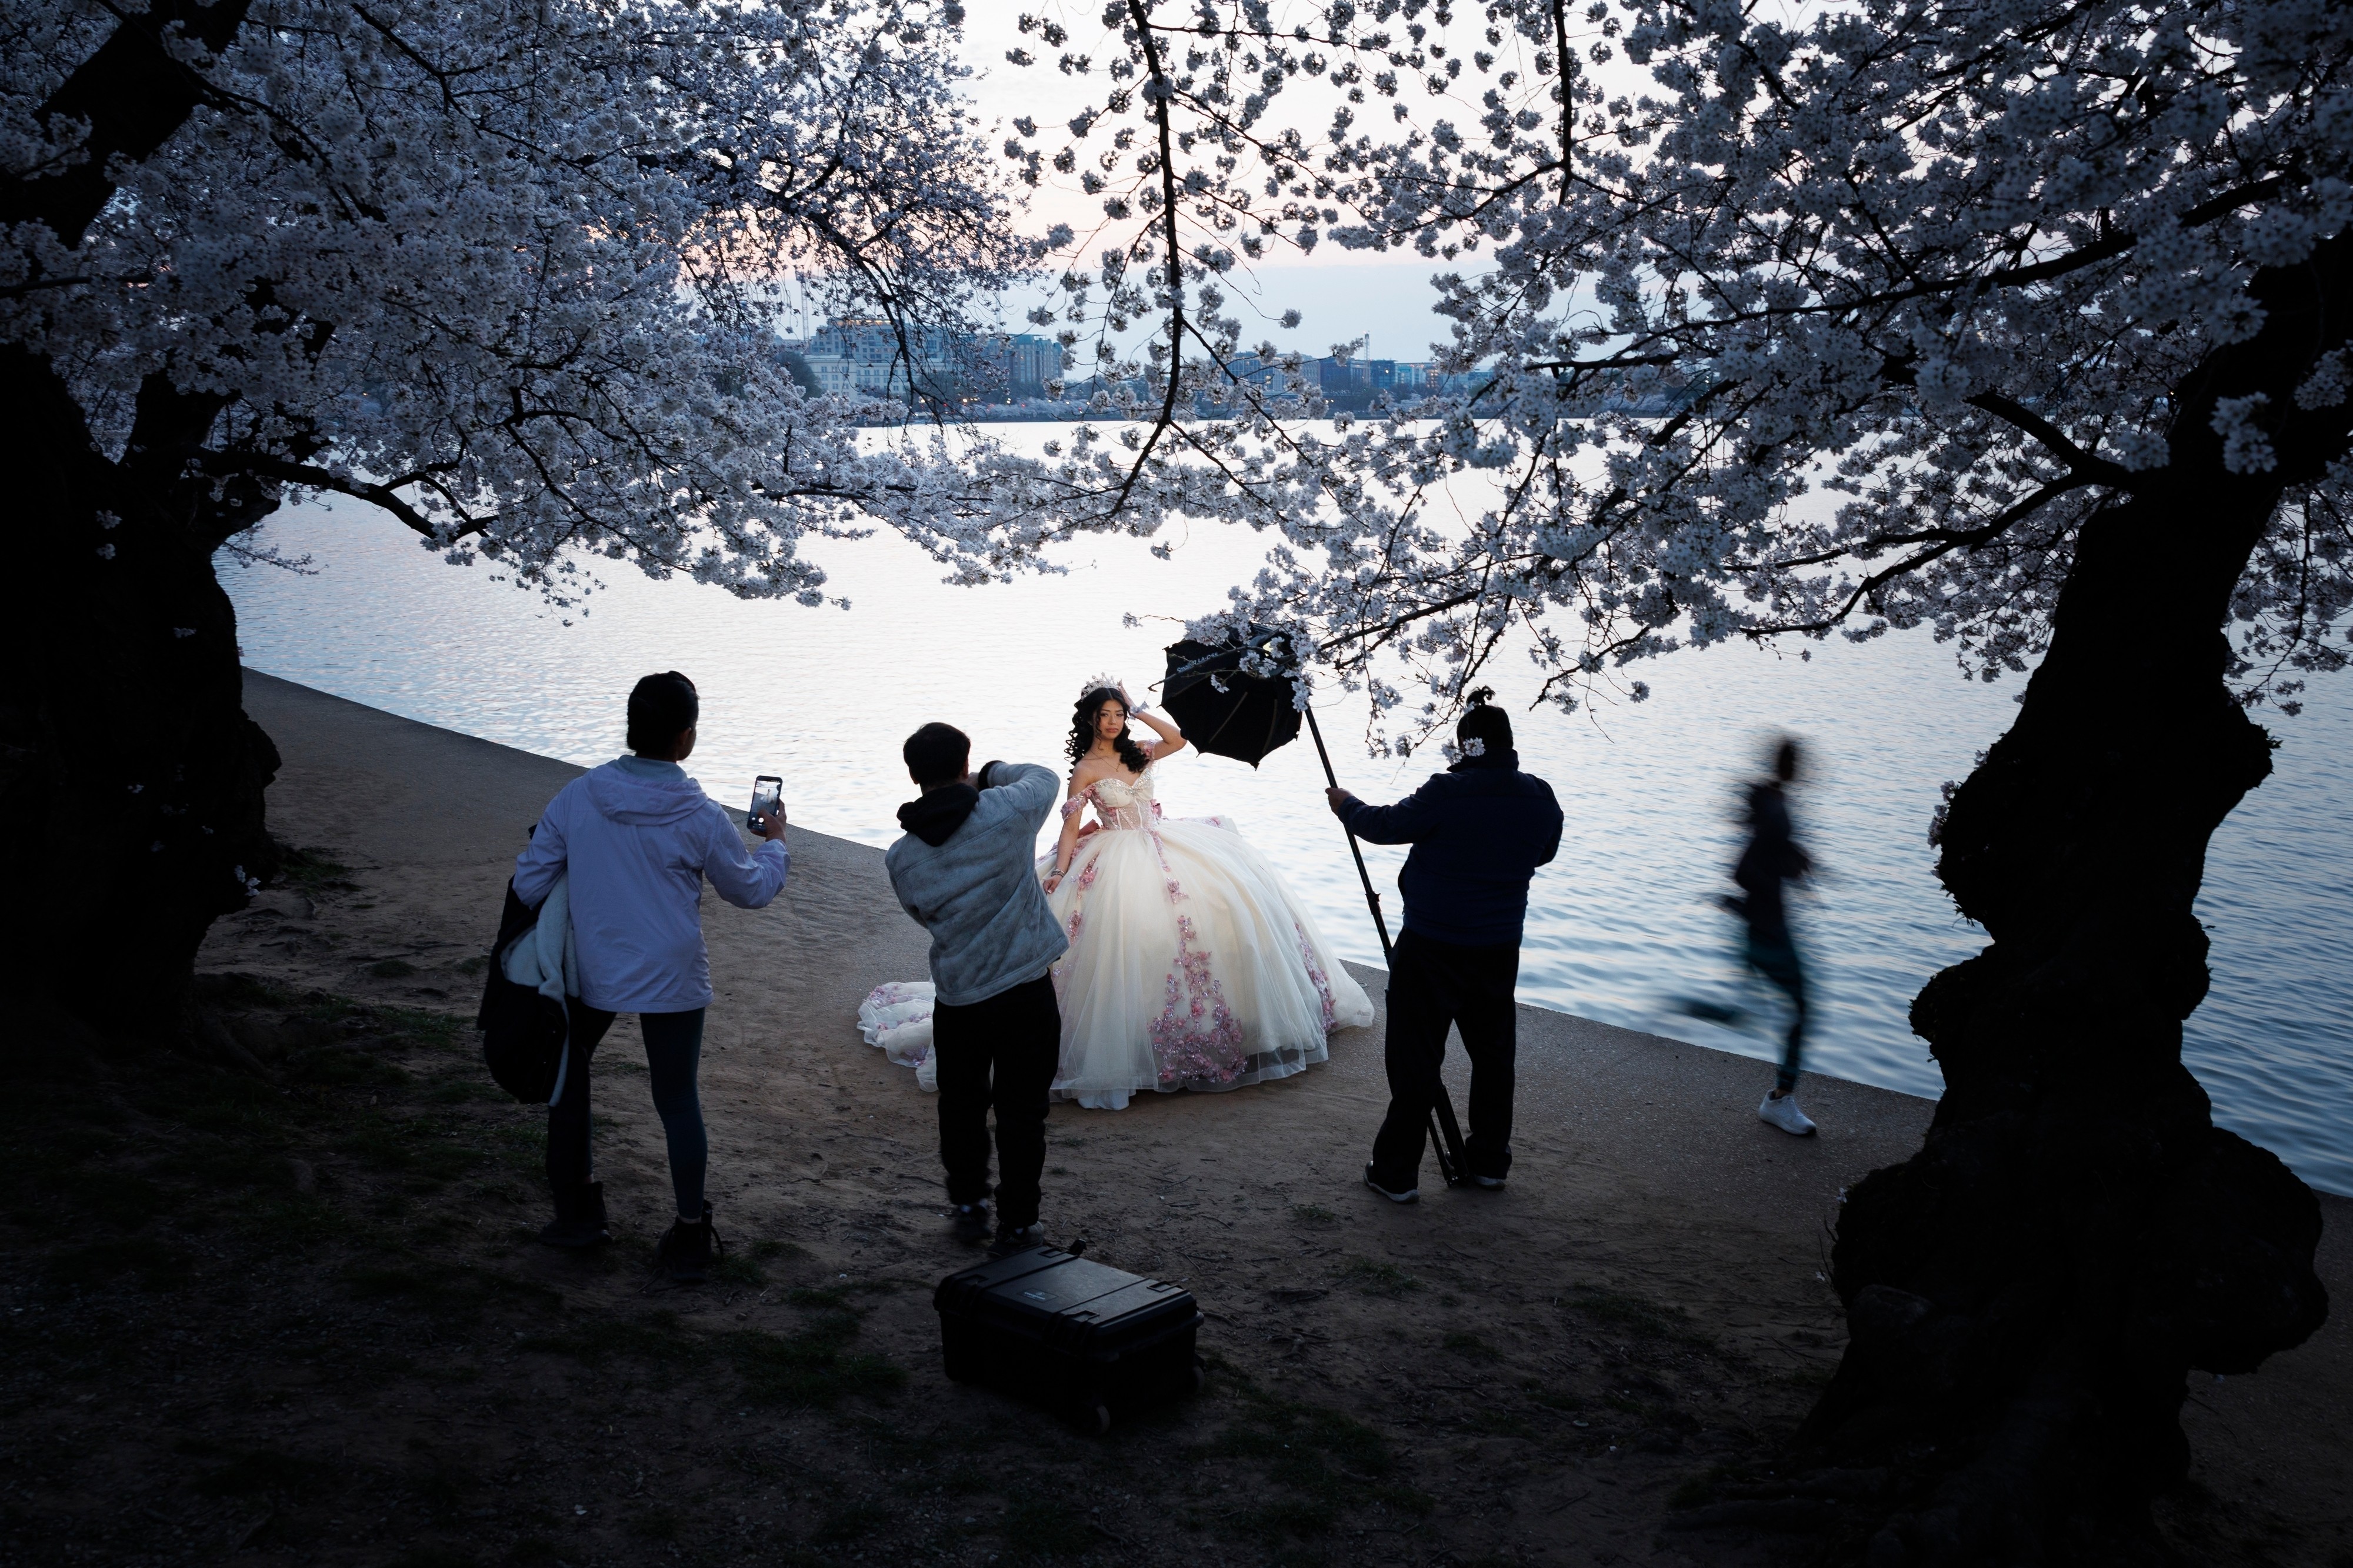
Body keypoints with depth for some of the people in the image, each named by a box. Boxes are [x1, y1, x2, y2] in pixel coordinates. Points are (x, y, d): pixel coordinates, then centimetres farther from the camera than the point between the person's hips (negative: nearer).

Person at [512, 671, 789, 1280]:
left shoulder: (576, 798, -8)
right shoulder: (703, 818, -13)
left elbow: (529, 885, -2)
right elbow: (751, 890, 3)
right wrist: (774, 842, 22)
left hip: (591, 973, 2)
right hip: (672, 983, -2)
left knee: (567, 1073, 26)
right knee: (678, 1102, 10)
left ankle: (578, 1210, 32)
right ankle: (690, 1239, 20)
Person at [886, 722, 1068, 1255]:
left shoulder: (901, 858, -5)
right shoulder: (1005, 812, -14)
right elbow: (1044, 777, 7)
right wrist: (993, 774, 19)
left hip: (957, 997, 2)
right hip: (1025, 992, -2)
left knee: (961, 1105, 21)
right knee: (1021, 1113, 8)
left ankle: (968, 1206, 34)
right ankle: (1016, 1225, 16)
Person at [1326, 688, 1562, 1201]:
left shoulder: (1448, 793, -18)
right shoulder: (1541, 799, -1)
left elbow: (1384, 826, -8)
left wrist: (1345, 805, 10)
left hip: (1432, 948, -5)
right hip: (1499, 950, 5)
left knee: (1415, 1057, 3)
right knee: (1493, 1053, 19)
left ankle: (1396, 1172, 9)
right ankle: (1490, 1160, 30)